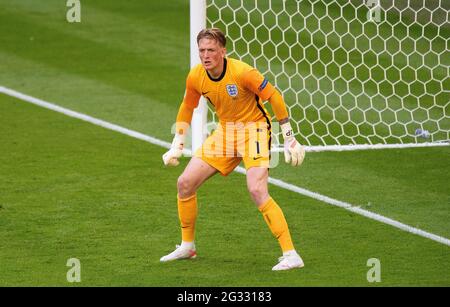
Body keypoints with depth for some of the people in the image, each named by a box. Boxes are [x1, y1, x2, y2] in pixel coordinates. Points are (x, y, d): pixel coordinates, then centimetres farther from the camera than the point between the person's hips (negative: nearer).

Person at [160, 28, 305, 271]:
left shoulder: (241, 72, -25)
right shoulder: (196, 76, -8)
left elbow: (274, 97, -16)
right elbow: (187, 107, 12)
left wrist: (289, 138, -15)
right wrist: (177, 146, 11)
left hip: (253, 129, -6)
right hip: (225, 131, 6)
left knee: (257, 190, -26)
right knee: (185, 183, 2)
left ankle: (291, 255, -22)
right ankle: (187, 246, 22)